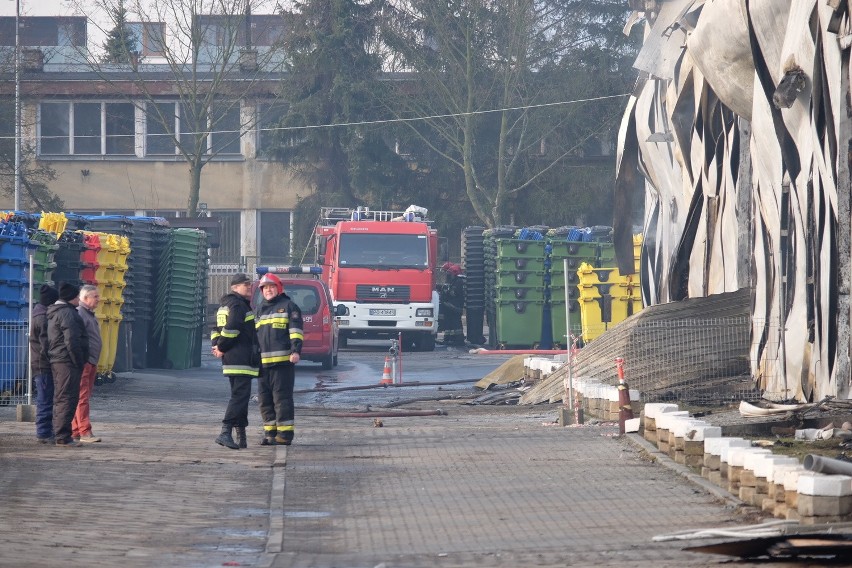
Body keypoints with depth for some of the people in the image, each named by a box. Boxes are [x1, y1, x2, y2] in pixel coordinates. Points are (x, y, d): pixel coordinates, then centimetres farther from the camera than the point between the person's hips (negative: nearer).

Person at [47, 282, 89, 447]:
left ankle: (59, 434, 19)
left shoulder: (55, 313, 19)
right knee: (68, 398, -10)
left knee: (60, 398, 14)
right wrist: (79, 362, -16)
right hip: (68, 362, -11)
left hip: (56, 360, 11)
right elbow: (71, 340, -21)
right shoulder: (67, 313, -14)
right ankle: (63, 435, -12)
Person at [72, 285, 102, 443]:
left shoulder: (90, 315, 21)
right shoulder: (79, 314, -12)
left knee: (84, 397, 10)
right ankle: (85, 432, -14)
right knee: (82, 397, -11)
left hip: (91, 363, 10)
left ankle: (75, 431, 13)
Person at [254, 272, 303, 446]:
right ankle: (270, 432, 12)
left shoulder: (288, 306, 3)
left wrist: (296, 351, -18)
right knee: (265, 399, 6)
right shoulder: (259, 310, 23)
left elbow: (296, 330, -6)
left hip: (283, 360, -7)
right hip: (263, 362, 7)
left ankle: (285, 433, -7)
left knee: (282, 397, -8)